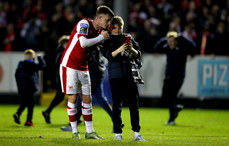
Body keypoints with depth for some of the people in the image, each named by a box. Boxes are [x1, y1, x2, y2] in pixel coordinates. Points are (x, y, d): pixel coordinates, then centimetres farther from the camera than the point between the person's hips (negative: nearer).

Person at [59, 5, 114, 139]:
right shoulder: (84, 24, -15)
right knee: (72, 98, -5)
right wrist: (101, 37, -18)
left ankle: (90, 132, 8)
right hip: (69, 65, -8)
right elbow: (83, 43, -28)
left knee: (87, 99, 5)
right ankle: (75, 132, 0)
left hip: (83, 68, 8)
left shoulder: (97, 31, 9)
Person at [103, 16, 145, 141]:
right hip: (116, 76, -2)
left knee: (134, 104, 0)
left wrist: (132, 49, -14)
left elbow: (138, 55, 7)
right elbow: (109, 55, -8)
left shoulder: (128, 38, 14)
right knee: (117, 105, -3)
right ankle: (118, 133, 1)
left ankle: (136, 133, 2)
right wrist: (119, 50, -24)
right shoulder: (108, 41, 9)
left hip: (130, 74, 2)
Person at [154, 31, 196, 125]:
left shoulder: (182, 48, -10)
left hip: (178, 77, -6)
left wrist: (180, 37, -23)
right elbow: (157, 48, 12)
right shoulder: (168, 48, 6)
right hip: (168, 77, 6)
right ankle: (177, 108, 33)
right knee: (164, 100, 6)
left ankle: (172, 119, 6)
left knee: (171, 98, -9)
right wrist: (164, 40, 0)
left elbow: (192, 46, -26)